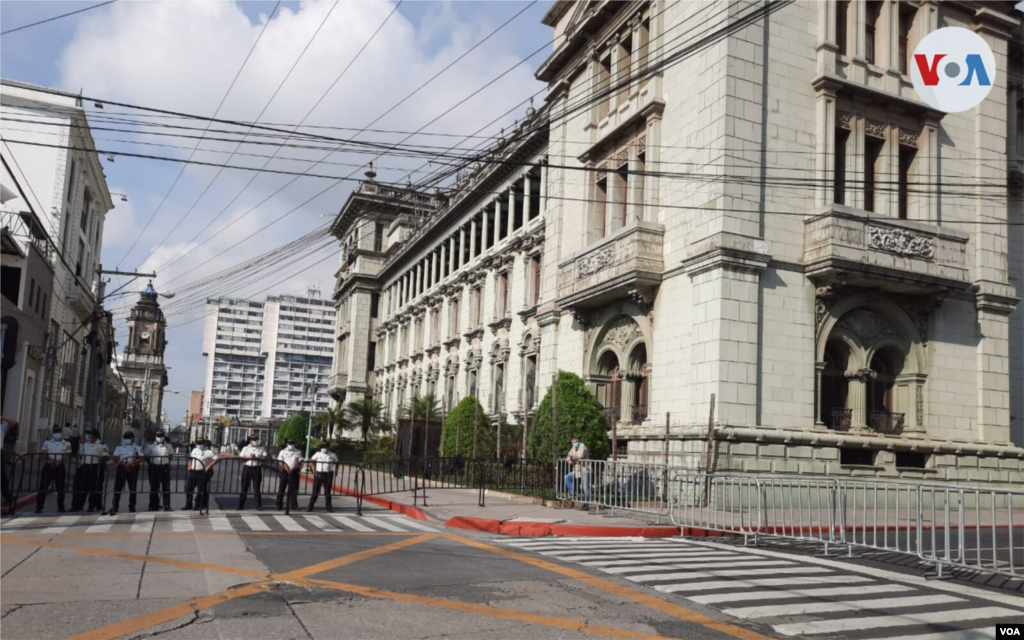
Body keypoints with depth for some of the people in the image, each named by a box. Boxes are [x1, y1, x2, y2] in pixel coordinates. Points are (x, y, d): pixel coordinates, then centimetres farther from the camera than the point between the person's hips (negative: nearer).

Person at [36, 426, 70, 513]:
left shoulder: (66, 444, 7)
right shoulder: (47, 443, 8)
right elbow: (44, 454, -2)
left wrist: (59, 461, -19)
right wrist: (52, 460, -19)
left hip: (60, 467, 0)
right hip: (48, 466, 0)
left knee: (60, 488, 3)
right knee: (43, 487, -2)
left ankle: (61, 507, 11)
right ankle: (39, 507, 4)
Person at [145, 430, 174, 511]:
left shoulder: (168, 445, 5)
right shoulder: (150, 445, 2)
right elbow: (147, 457, 7)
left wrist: (167, 463, 6)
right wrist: (150, 464, 0)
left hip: (165, 467, 0)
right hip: (154, 467, 0)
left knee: (166, 487, 2)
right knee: (154, 487, 6)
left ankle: (167, 506, 5)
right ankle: (154, 505, 15)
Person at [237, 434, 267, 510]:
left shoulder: (261, 448, 7)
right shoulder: (245, 448, 10)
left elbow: (265, 458, -3)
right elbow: (240, 458, 2)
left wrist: (256, 458, -15)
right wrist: (249, 457, -13)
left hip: (257, 468, -1)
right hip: (247, 468, 1)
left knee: (257, 488, 0)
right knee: (244, 488, 3)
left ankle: (259, 505, 3)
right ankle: (240, 505, 9)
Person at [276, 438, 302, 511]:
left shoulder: (298, 452, 9)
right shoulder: (283, 452, 7)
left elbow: (300, 463, 4)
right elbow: (280, 462, -1)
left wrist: (293, 469, -13)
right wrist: (286, 468, -16)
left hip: (294, 472, 1)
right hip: (285, 472, -1)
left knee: (294, 489, 1)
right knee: (282, 488, 1)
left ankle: (294, 504, 7)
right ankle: (279, 504, 8)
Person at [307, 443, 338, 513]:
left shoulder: (332, 455, 5)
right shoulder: (318, 454, 4)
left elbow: (336, 463, 16)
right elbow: (311, 461, 9)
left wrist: (335, 471, 3)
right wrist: (314, 469, -2)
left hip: (328, 475, 0)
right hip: (318, 474, 0)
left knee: (327, 492, 7)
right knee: (315, 491, 1)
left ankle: (328, 506, 14)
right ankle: (310, 506, 6)